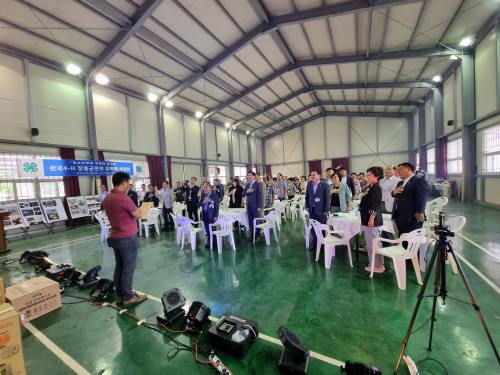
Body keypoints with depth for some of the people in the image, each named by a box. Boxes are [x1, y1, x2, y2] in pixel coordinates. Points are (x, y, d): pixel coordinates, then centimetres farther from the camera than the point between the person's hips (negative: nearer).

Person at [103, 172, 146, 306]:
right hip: (128, 238, -9)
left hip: (115, 237, 9)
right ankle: (127, 297, 15)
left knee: (119, 267, 16)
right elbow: (138, 215, -17)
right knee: (128, 268, 3)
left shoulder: (107, 198, 7)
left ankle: (120, 295, 27)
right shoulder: (123, 198, -22)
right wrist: (135, 208, 1)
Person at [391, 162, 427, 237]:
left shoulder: (418, 181, -7)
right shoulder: (400, 183, 20)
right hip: (399, 216, 8)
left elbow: (421, 198, -14)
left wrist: (419, 213, -19)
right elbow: (394, 195, 20)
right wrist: (394, 192, -3)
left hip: (412, 217, -8)